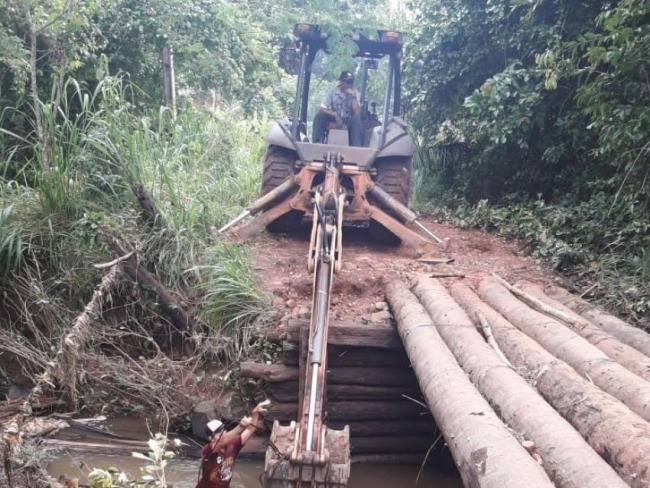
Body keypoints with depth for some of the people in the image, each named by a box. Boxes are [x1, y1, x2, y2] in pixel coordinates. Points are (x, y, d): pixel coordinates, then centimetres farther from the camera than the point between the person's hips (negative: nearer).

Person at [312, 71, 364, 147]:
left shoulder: (354, 93, -5)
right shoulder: (333, 91, -4)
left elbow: (357, 114, -16)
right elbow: (321, 109, -11)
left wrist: (353, 97, -23)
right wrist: (335, 115, -28)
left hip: (348, 122, 0)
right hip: (333, 120, 1)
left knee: (356, 119, -33)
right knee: (319, 116, -26)